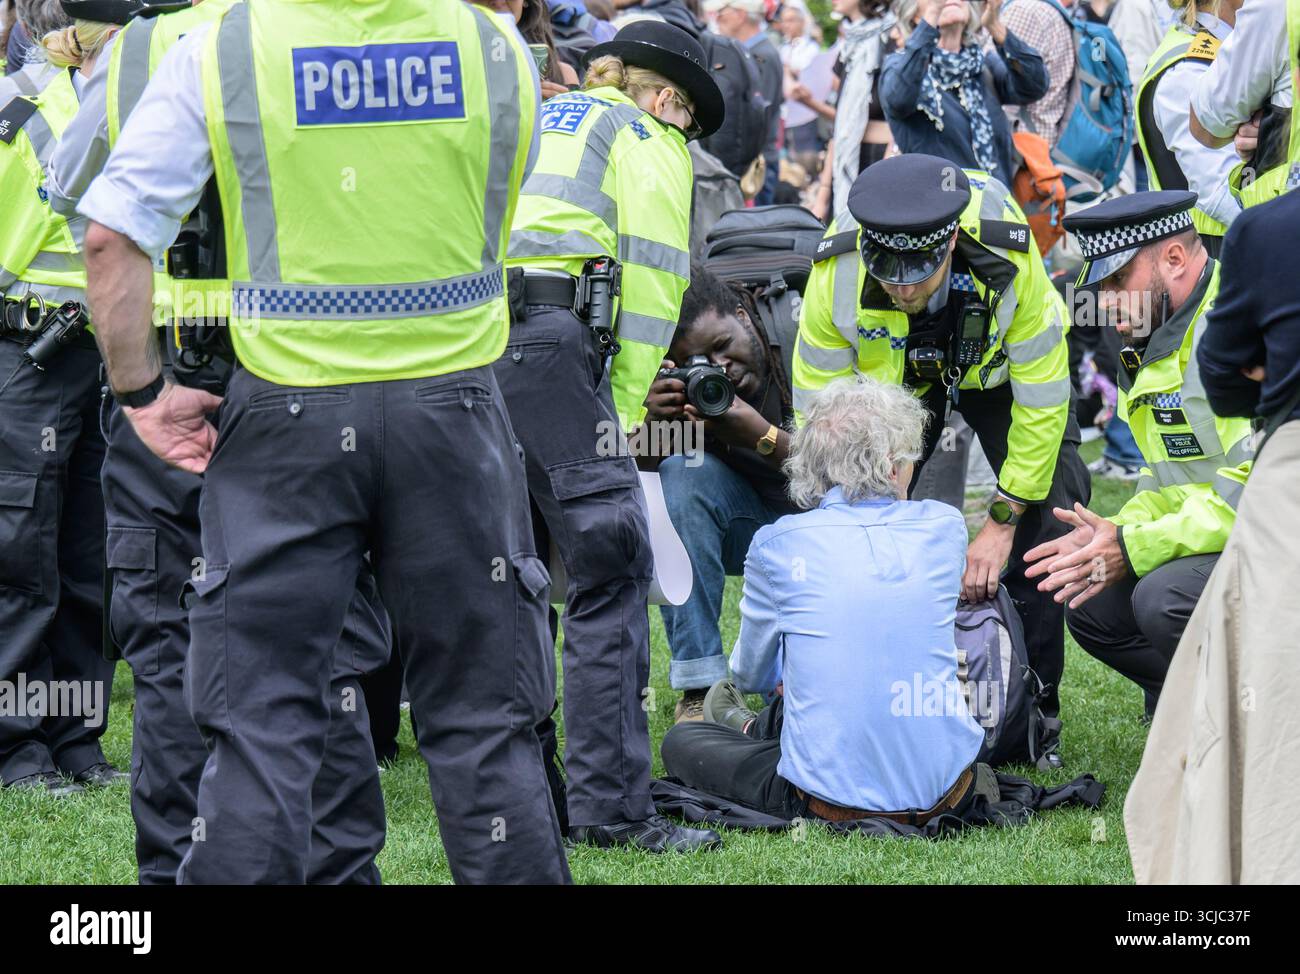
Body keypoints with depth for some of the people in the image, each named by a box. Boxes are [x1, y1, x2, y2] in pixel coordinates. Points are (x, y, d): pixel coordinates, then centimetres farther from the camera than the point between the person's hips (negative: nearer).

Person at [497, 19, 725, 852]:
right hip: (544, 343, -7)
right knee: (611, 570, -6)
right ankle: (612, 807, -13)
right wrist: (619, 415, 5)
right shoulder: (646, 139, 12)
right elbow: (653, 282, 1)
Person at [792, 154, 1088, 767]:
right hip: (887, 376, 1)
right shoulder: (835, 278, -36)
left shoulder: (1008, 263, -40)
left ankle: (1034, 712, -2)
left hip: (1000, 367, -1)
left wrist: (1002, 523, -25)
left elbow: (1041, 409, -27)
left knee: (1047, 519, -15)